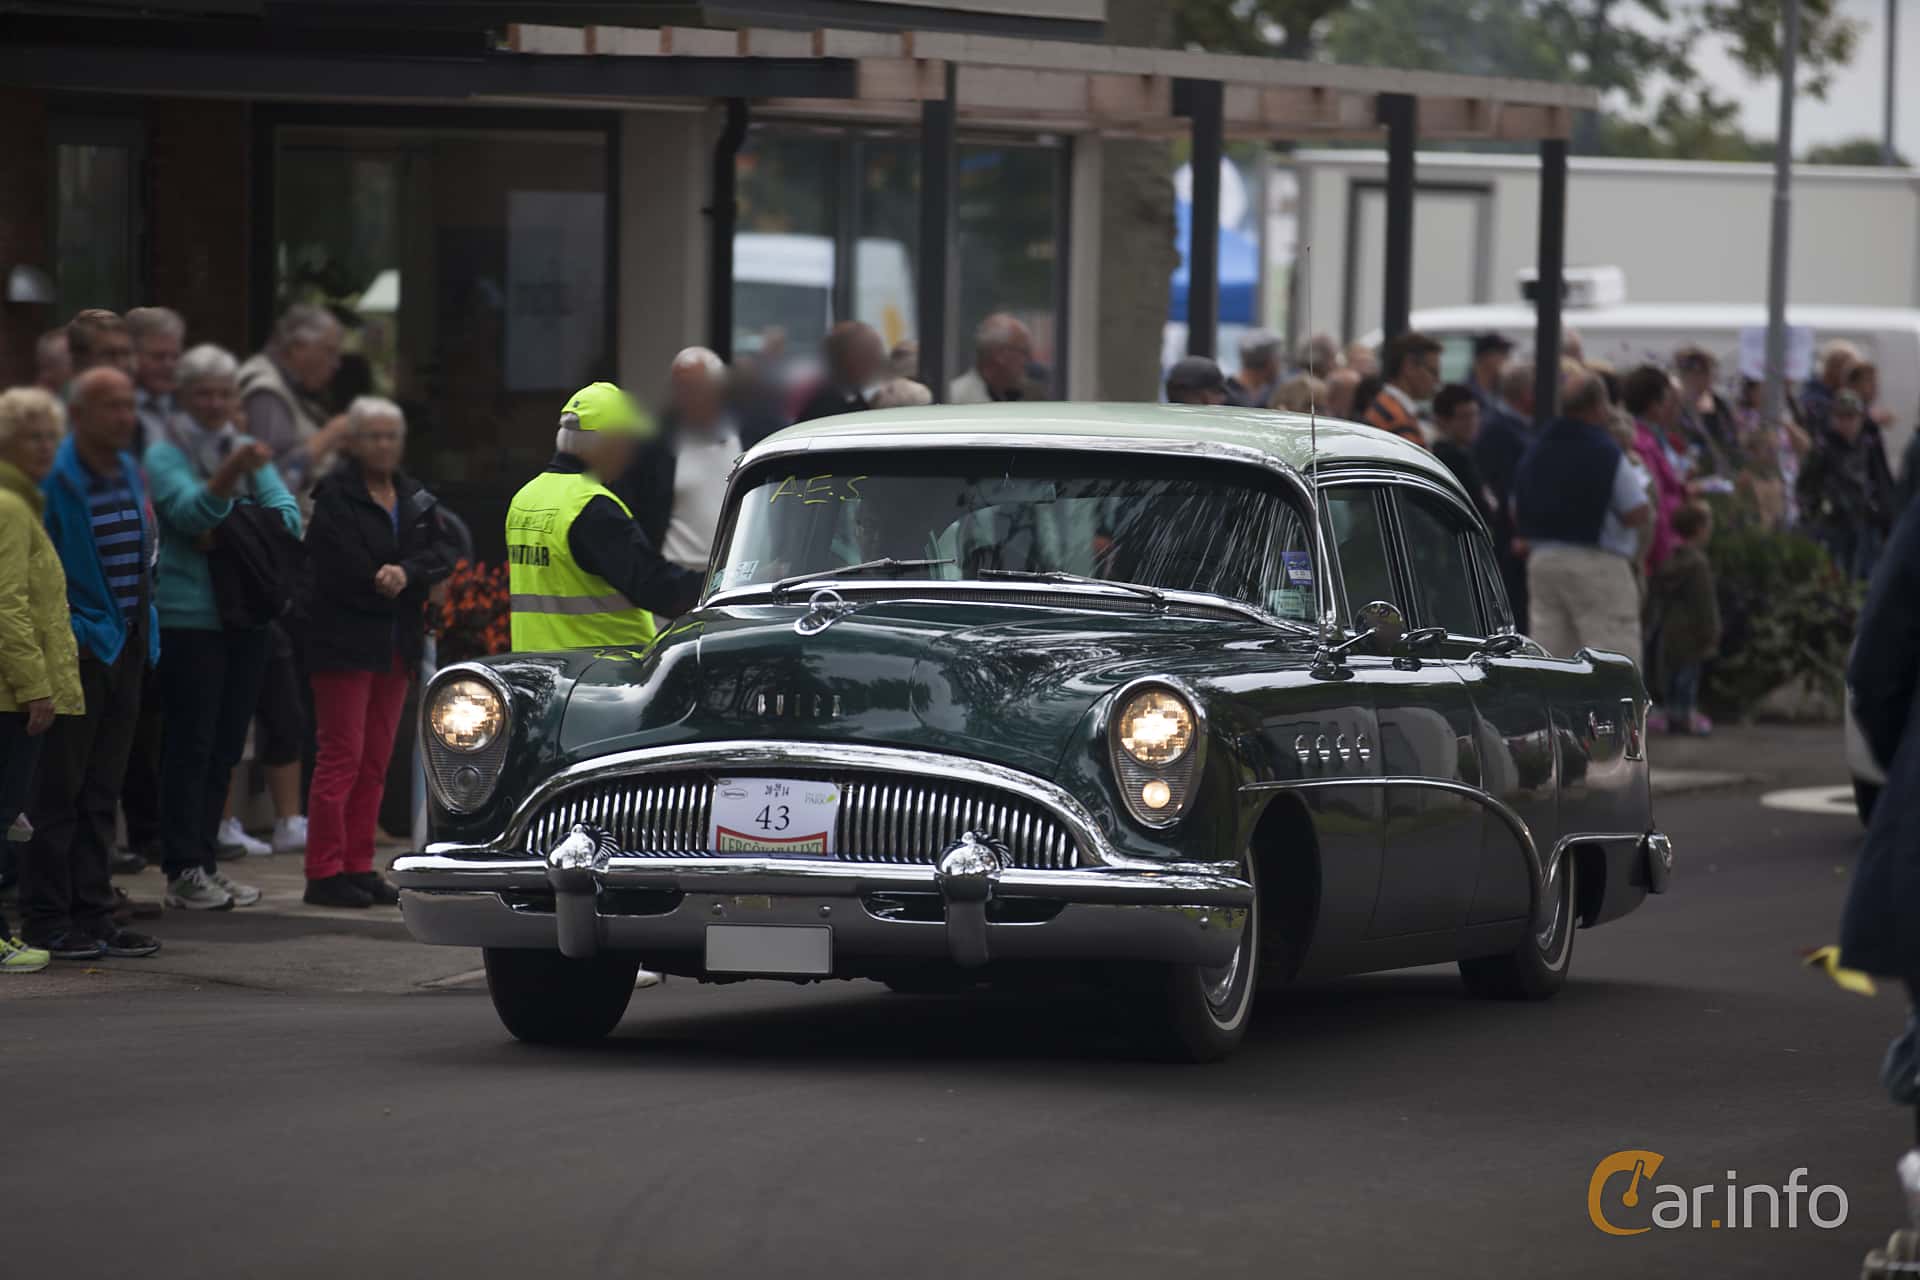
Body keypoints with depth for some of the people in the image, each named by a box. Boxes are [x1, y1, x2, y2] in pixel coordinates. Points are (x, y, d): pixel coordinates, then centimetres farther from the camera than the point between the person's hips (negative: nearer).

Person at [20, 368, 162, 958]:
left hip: (126, 644, 8)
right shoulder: (54, 478, -12)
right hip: (78, 645, -8)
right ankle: (47, 918, 0)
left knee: (101, 792, 11)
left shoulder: (130, 472, 13)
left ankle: (92, 914, 16)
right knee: (59, 789, -4)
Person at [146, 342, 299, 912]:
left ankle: (205, 860, 16)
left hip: (246, 617, 6)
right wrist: (232, 474, -38)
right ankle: (183, 870, -5)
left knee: (226, 745, 9)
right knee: (190, 742, -7)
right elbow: (191, 511, -21)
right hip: (188, 616, -6)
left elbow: (288, 513, 3)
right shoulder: (166, 454, -3)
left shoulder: (250, 451, 15)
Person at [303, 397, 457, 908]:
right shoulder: (334, 494, -6)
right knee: (341, 756, -8)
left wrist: (407, 573, -15)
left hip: (397, 647, 7)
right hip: (344, 642, -7)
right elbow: (335, 566, -17)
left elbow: (445, 553, 2)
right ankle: (325, 872, -6)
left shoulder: (416, 497, 14)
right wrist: (382, 584, -10)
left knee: (376, 761, 8)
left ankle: (358, 867, 14)